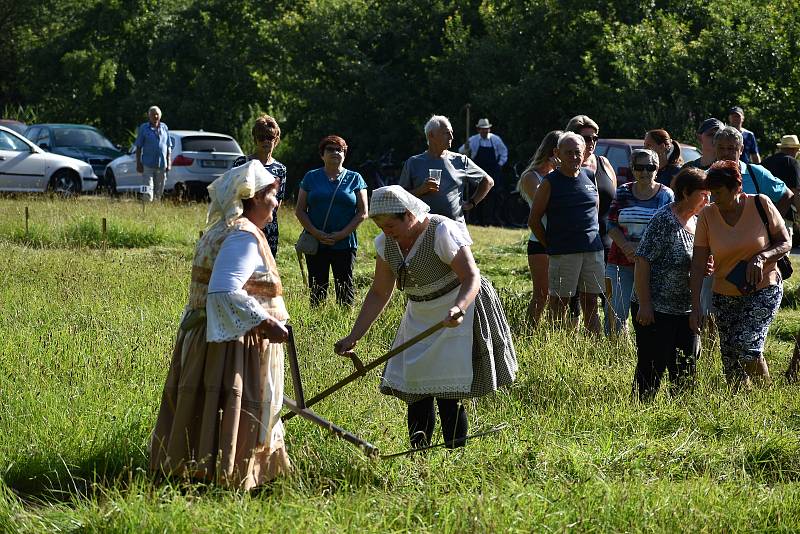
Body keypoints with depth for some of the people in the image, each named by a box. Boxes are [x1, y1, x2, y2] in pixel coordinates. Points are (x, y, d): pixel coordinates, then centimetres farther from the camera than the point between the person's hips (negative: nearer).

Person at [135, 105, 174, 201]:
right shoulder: (144, 128, 1)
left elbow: (169, 147, 14)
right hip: (148, 164, -3)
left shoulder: (164, 128, 10)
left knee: (159, 191, 9)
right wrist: (138, 164, -4)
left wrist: (169, 163, 8)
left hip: (162, 165, 3)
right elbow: (138, 147, 2)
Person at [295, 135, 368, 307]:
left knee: (344, 287, 0)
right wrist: (316, 233, -10)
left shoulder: (354, 178, 7)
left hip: (345, 244, -1)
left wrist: (343, 234, -10)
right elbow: (300, 210, 5)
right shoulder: (311, 177, 9)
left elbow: (363, 212, 2)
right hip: (315, 243, 1)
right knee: (317, 288, 2)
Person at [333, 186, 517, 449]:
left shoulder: (442, 233, -22)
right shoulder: (386, 243, -1)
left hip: (460, 311, -7)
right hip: (420, 319, 7)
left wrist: (457, 309, -45)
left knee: (448, 392, -12)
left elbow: (472, 278, -25)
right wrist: (354, 336, -5)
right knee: (415, 388, -1)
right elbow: (379, 294, 3)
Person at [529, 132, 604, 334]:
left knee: (591, 305, 9)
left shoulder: (590, 177, 10)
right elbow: (534, 220, -1)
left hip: (593, 249, 5)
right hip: (563, 253, -4)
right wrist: (550, 245, -2)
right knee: (559, 306, -3)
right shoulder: (550, 183, -3)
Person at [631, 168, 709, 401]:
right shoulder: (664, 220, -13)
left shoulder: (697, 221, 11)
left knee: (686, 372, 9)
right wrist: (644, 305, -20)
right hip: (656, 311, -8)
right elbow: (643, 262, -16)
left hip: (686, 310, 8)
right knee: (652, 371, -3)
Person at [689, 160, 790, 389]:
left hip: (764, 290, -3)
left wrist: (762, 257, -22)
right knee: (730, 361, 0)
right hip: (726, 296, 3)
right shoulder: (707, 216, -5)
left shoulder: (760, 204, -9)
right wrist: (695, 306, -13)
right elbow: (698, 263, -7)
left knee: (747, 345, -19)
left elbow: (785, 243, -1)